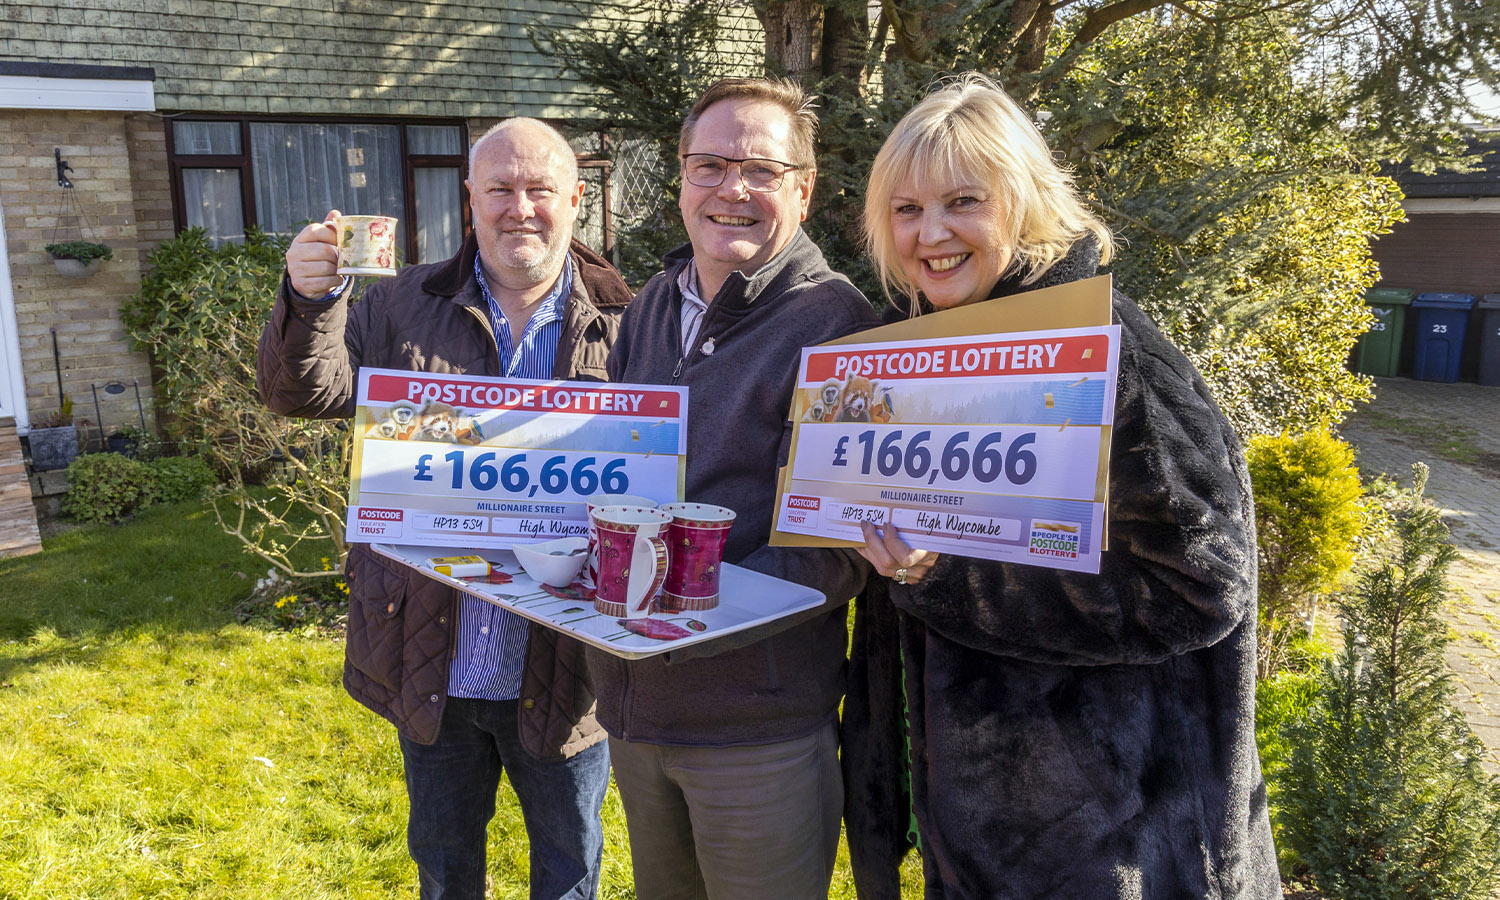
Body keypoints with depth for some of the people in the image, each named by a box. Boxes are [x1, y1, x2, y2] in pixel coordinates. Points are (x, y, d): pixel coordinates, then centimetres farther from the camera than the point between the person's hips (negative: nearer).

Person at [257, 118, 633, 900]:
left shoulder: (619, 322, -7)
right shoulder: (407, 306, 1)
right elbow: (309, 390, -5)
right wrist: (311, 302, -23)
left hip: (561, 668, -2)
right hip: (433, 659, 2)